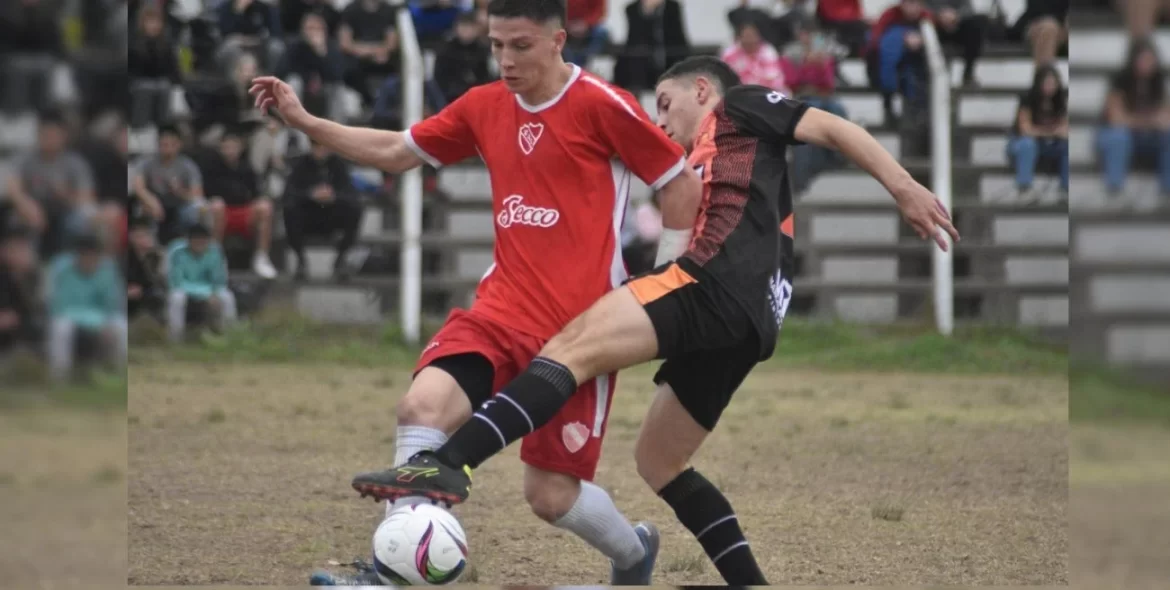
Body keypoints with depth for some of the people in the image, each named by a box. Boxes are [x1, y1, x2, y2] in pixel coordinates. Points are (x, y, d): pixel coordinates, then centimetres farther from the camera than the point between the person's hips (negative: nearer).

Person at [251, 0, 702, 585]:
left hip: (580, 326, -5)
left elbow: (681, 185, -3)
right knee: (422, 404, -23)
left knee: (551, 495, -1)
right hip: (502, 310, 5)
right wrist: (304, 121, 10)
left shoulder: (601, 105, -9)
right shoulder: (484, 107, 8)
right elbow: (396, 152, 19)